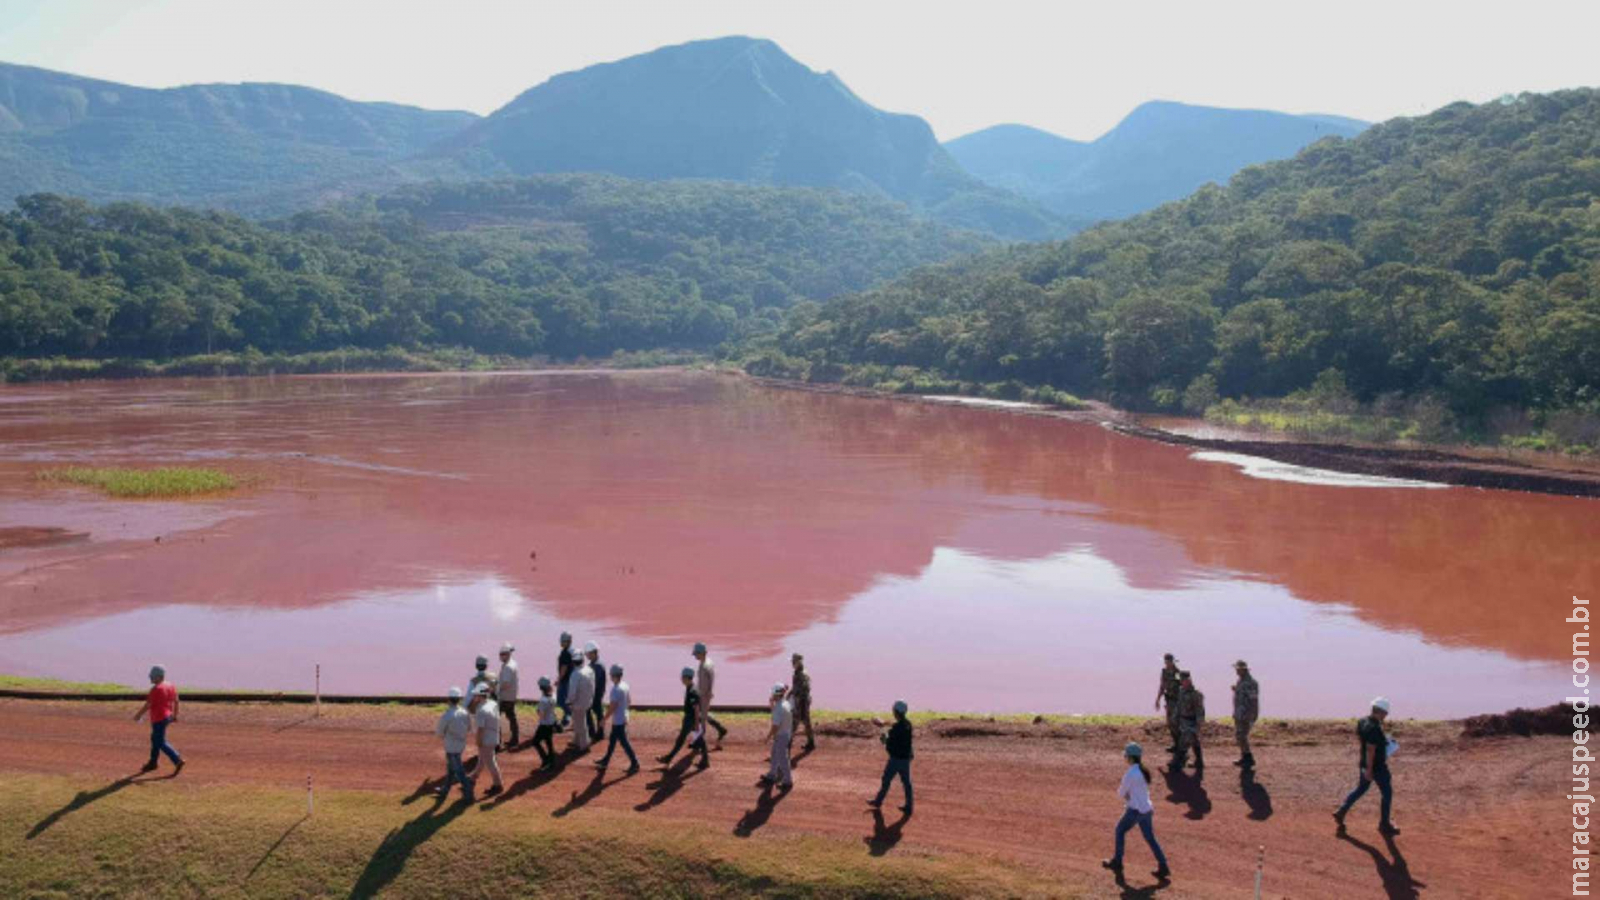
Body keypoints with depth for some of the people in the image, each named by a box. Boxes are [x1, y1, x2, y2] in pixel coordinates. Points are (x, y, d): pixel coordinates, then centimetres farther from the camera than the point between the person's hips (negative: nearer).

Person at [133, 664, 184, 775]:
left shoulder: (156, 689, -20)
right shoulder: (170, 686, 6)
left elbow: (148, 705, -17)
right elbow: (176, 701, 12)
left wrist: (138, 715, -4)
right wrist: (175, 715, 19)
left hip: (158, 719, -9)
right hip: (167, 716, 9)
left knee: (161, 743, -4)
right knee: (155, 739, 21)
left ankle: (178, 761, -13)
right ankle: (152, 763, 30)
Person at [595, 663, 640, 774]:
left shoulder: (616, 689, -25)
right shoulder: (625, 686, 3)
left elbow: (612, 707, -25)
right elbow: (629, 699, 15)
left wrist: (604, 719, -15)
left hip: (618, 721, -10)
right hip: (623, 718, 10)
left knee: (624, 742, -2)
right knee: (612, 741, 20)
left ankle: (634, 763, 2)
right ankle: (605, 761, 32)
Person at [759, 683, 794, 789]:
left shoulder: (779, 708, -27)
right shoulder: (786, 704, 4)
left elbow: (775, 725, -25)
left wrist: (768, 736, -15)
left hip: (780, 736, -10)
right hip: (787, 734, 10)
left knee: (782, 759, 2)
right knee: (775, 756, 23)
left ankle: (788, 781, 12)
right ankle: (772, 776, 37)